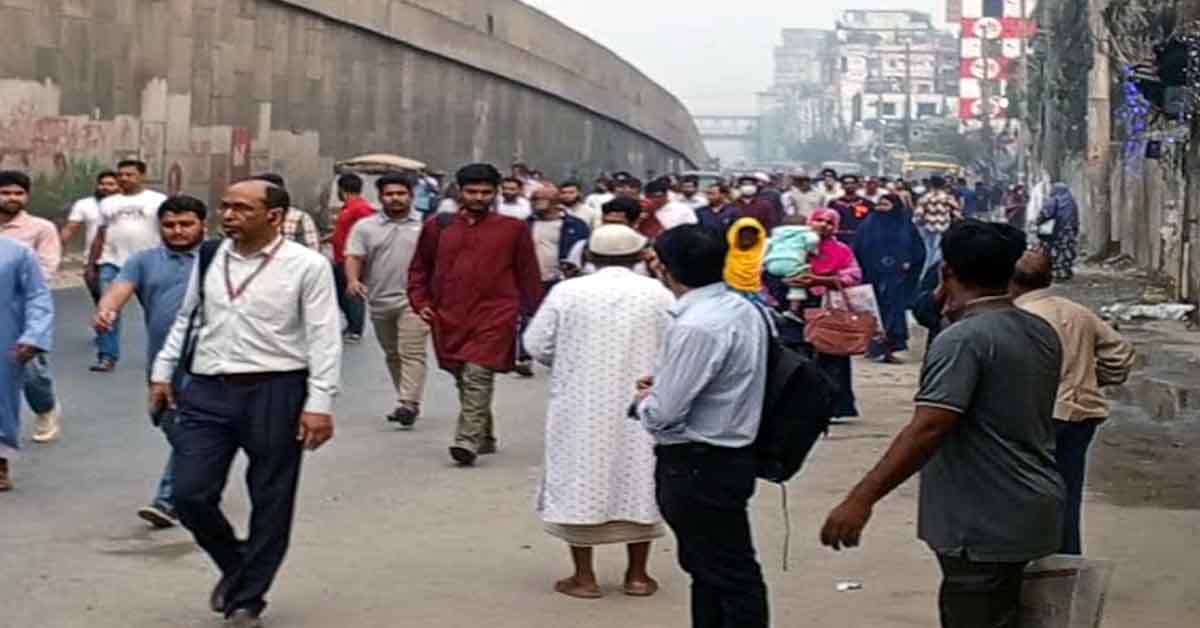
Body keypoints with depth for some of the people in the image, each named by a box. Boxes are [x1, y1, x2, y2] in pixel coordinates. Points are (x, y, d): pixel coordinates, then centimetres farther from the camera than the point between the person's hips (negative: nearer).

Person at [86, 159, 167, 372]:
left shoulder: (158, 200, 1)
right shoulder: (108, 203, 14)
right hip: (112, 263, 3)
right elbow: (100, 236, 17)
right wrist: (90, 265, 12)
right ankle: (107, 357, 2)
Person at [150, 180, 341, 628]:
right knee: (191, 495, -1)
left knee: (270, 505, 5)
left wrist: (319, 403, -15)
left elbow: (324, 337, -10)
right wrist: (162, 373, 17)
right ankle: (235, 565, 27)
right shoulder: (208, 260, 8)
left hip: (276, 392, -4)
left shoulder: (307, 266, -8)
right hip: (207, 390, 4)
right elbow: (185, 320, 19)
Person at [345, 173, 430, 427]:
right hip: (380, 301, 4)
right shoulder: (365, 227, 7)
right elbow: (354, 257, -1)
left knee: (412, 353, -14)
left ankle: (408, 405, -19)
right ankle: (406, 401, 25)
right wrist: (353, 280, -20)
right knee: (393, 355, 13)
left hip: (413, 300, -3)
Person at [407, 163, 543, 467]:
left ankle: (468, 442, -18)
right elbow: (419, 268, 18)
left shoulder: (513, 229, 3)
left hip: (494, 315, -4)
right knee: (463, 380, 12)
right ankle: (485, 437, 27)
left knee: (478, 377, -16)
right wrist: (420, 301, 5)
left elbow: (528, 274, 7)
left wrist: (536, 314, 5)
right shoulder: (438, 227, 8)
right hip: (449, 317, 4)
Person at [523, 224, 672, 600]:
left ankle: (583, 576, 10)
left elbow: (537, 344, -3)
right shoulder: (658, 294, -4)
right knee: (638, 483, 12)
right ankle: (637, 575, 18)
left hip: (582, 408, -1)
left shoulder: (567, 292, -7)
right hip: (639, 408, 1)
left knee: (580, 483, 8)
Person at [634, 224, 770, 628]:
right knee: (706, 568, 19)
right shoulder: (743, 309, 5)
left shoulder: (696, 326, -24)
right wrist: (664, 384, 6)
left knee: (731, 575, -1)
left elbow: (663, 413, -23)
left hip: (697, 467, -10)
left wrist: (644, 399, -1)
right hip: (729, 455, 10)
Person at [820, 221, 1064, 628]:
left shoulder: (961, 339, -18)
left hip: (986, 525, -9)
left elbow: (927, 430, -27)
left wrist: (862, 499, -28)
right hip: (1029, 511, 9)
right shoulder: (1042, 333, 8)